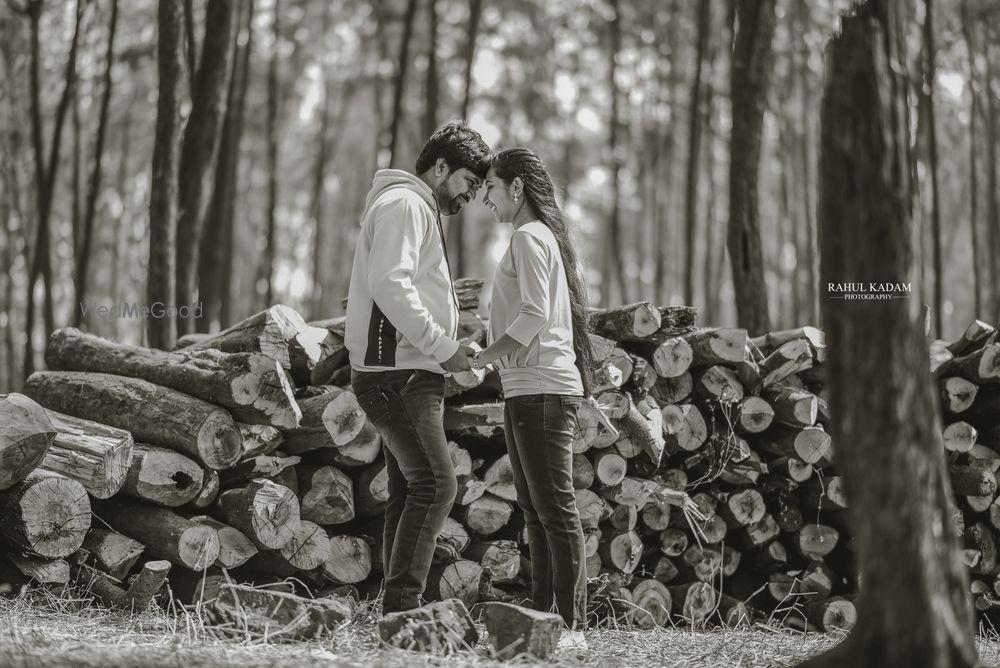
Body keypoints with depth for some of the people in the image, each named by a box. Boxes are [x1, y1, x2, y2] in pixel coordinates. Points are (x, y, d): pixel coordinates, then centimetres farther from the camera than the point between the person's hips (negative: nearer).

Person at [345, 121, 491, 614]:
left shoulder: (420, 210, 26)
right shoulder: (403, 204, -8)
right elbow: (389, 285, -20)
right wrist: (444, 347, -19)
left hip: (411, 375, 11)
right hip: (396, 374, -11)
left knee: (410, 492, 7)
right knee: (435, 484, -18)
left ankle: (397, 612, 7)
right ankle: (402, 604, -21)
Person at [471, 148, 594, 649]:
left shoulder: (529, 236, -8)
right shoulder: (543, 236, 22)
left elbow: (534, 316, -19)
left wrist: (479, 359, -16)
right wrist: (493, 359, 11)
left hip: (542, 389, -11)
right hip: (528, 389, 11)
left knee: (555, 510, -10)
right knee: (537, 512, 11)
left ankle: (572, 626, -9)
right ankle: (544, 616, 15)